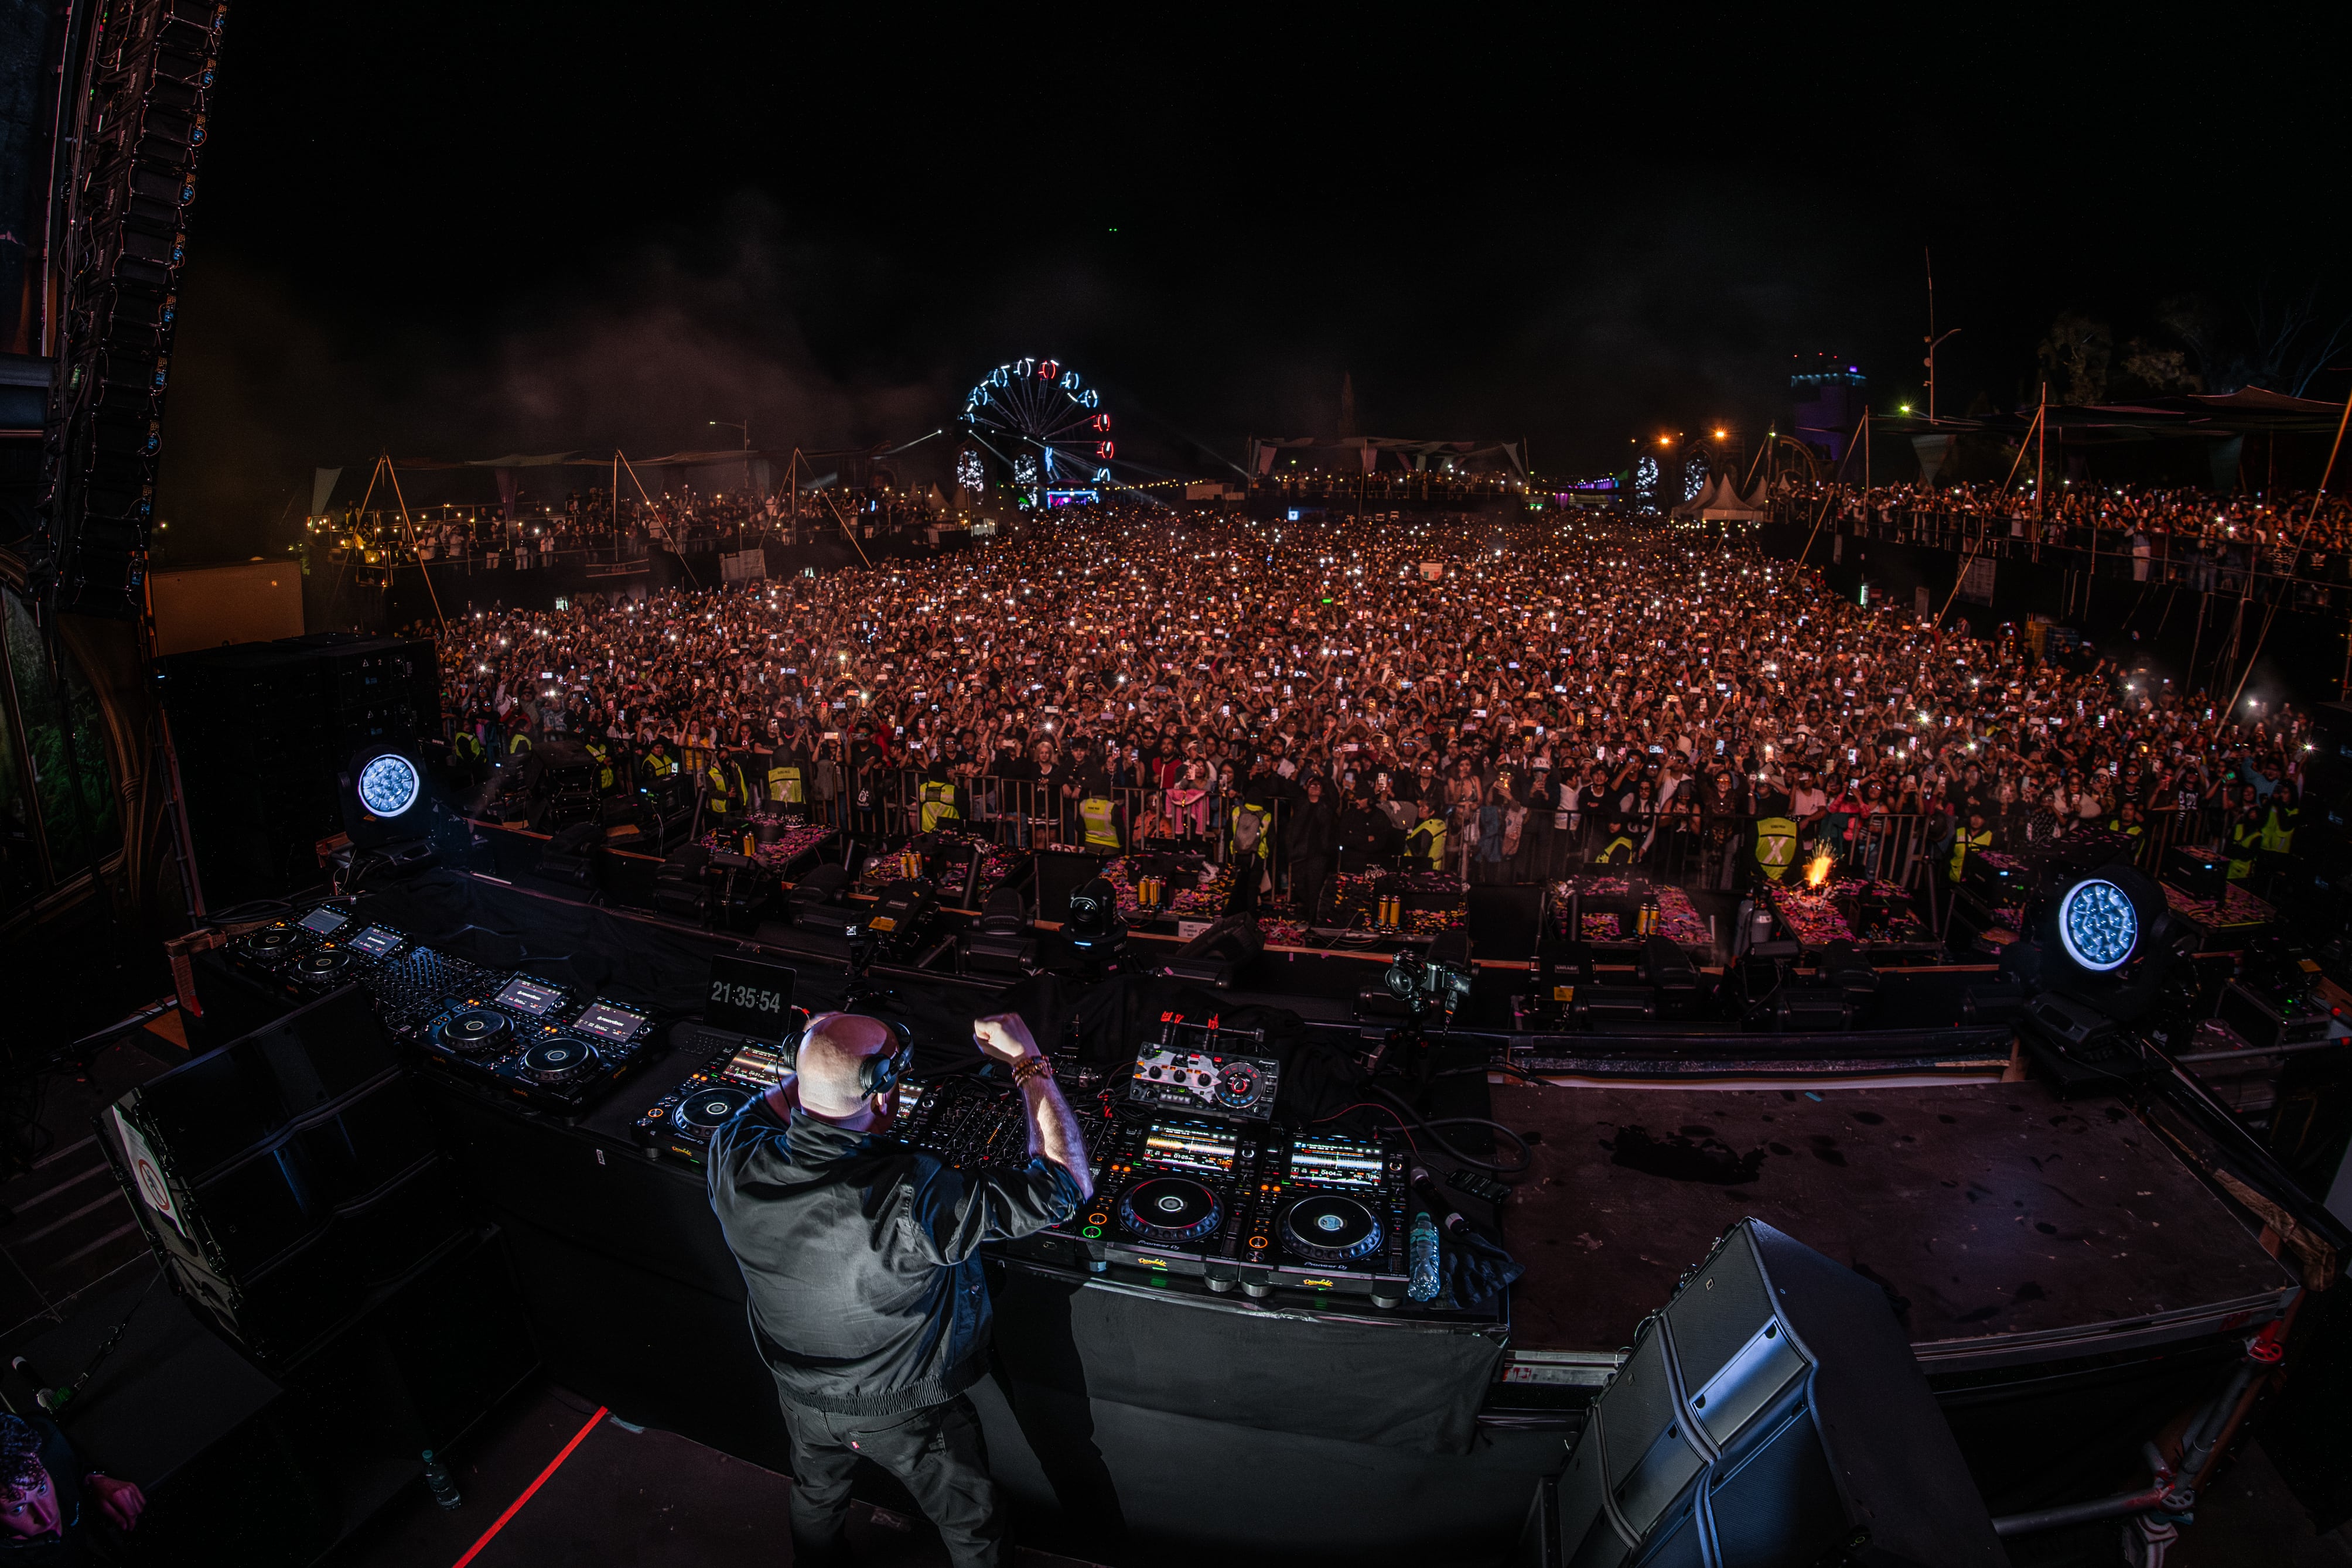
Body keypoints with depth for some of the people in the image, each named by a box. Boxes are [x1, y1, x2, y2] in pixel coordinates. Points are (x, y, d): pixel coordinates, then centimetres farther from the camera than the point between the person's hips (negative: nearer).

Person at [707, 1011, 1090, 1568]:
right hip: (906, 1411, -4)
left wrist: (822, 1058, -8)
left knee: (816, 1501, 37)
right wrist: (1029, 1065, -30)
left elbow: (759, 1114, -1)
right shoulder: (911, 1199, -44)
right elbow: (1067, 1183, -36)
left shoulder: (734, 1163, -29)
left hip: (802, 1397, 5)